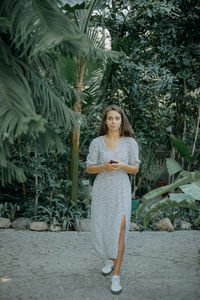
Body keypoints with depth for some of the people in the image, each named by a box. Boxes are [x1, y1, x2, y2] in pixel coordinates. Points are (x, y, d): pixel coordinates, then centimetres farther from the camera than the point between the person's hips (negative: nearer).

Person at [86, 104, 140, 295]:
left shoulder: (130, 142, -1)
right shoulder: (96, 142, 0)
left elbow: (135, 169, 3)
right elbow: (89, 168, 1)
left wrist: (122, 165, -19)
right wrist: (104, 167, -19)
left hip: (121, 190, -1)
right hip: (101, 189, 2)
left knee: (119, 230, -10)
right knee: (101, 229, 9)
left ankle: (116, 276, 1)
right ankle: (110, 259, 38)